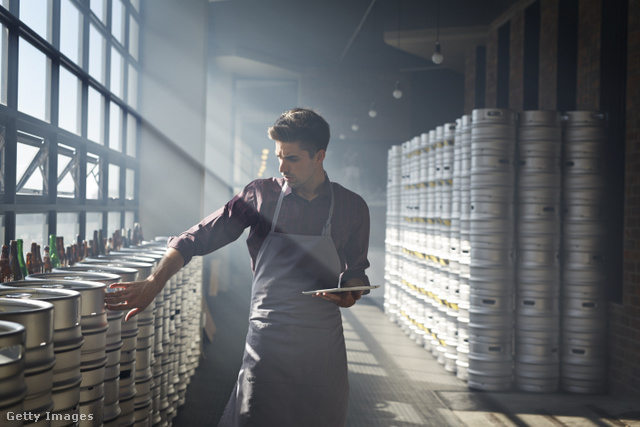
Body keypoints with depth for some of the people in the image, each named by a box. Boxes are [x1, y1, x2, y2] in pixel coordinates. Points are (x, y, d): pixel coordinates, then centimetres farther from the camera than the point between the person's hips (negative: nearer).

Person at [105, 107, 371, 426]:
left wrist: (351, 293, -9)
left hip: (323, 347, 1)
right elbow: (197, 237, -4)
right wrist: (154, 282, -16)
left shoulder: (353, 207, 3)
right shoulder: (261, 195, 0)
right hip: (266, 338, -1)